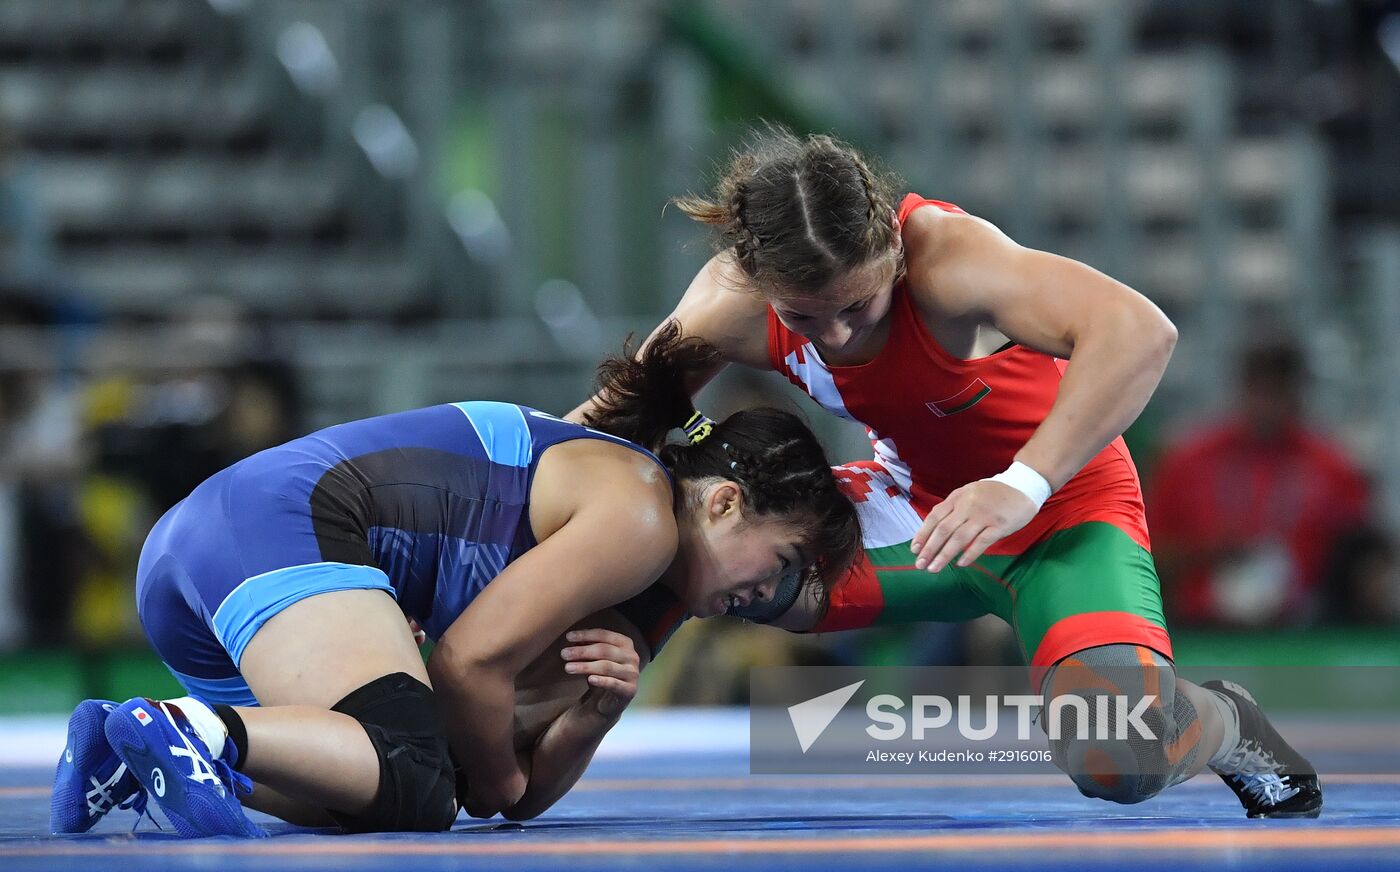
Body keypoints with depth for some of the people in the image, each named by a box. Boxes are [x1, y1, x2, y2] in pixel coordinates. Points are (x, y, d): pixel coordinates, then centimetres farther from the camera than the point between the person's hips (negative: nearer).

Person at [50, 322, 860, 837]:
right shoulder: (637, 513, -3)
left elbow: (520, 791, 22)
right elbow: (469, 661, -10)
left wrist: (597, 711, 2)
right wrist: (496, 780, 8)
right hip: (288, 530, -11)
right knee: (415, 781, -23)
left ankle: (128, 752, 2)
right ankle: (186, 728, -34)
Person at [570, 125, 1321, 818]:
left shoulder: (943, 254, -34)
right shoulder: (731, 303, -18)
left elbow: (1139, 333, -46)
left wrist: (1023, 484, -51)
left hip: (1062, 505, -6)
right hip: (921, 502, 6)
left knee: (1120, 764, -30)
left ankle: (1223, 723, 7)